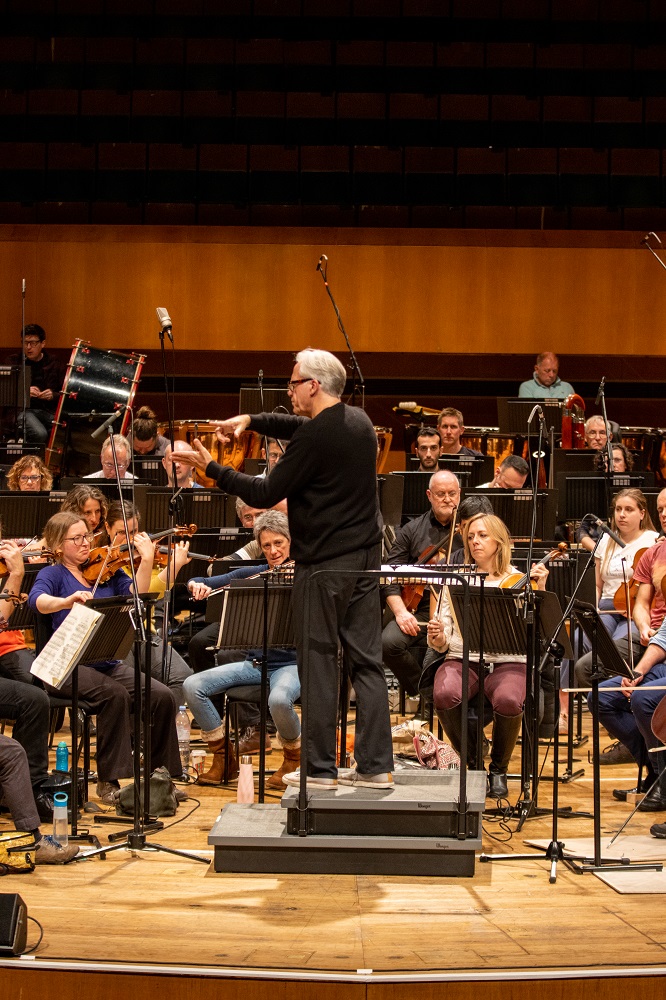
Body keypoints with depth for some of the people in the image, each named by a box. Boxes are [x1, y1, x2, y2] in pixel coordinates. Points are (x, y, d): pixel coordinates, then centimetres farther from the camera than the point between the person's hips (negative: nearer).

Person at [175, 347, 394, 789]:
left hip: (324, 565, -8)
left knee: (319, 664, 2)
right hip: (365, 558, 8)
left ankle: (320, 767, 7)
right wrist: (252, 420, 11)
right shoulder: (359, 421, 9)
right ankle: (376, 765, 7)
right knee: (367, 660, 7)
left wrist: (212, 468, -6)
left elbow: (266, 493, -14)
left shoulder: (314, 437, -17)